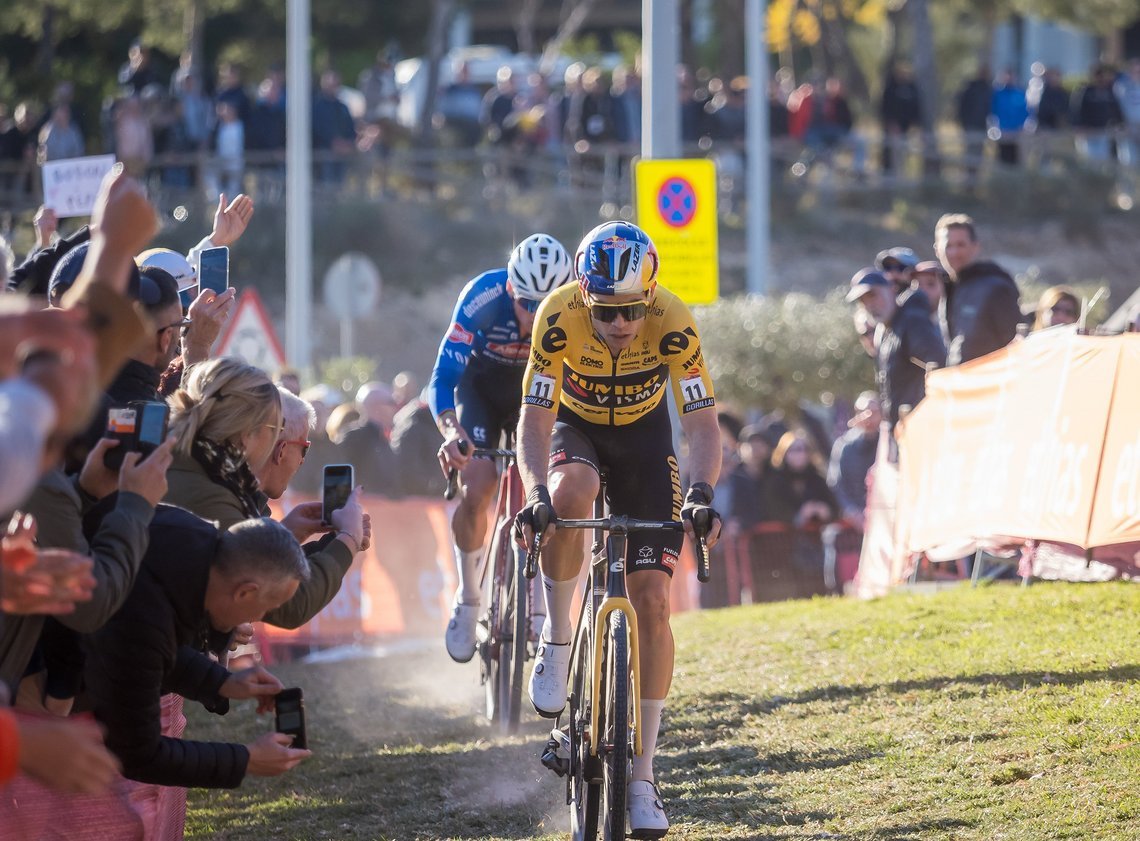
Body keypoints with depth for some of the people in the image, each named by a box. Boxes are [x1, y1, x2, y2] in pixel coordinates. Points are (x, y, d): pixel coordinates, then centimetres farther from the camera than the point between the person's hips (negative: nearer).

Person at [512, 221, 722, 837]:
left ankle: (641, 777, -5)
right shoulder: (558, 317, -29)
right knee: (569, 496, -38)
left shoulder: (672, 323, -29)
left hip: (643, 434, 0)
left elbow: (702, 424, -29)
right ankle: (556, 641, -14)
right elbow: (534, 419, -28)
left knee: (651, 598, -11)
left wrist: (700, 493, -47)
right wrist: (536, 496, -45)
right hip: (576, 425, 0)